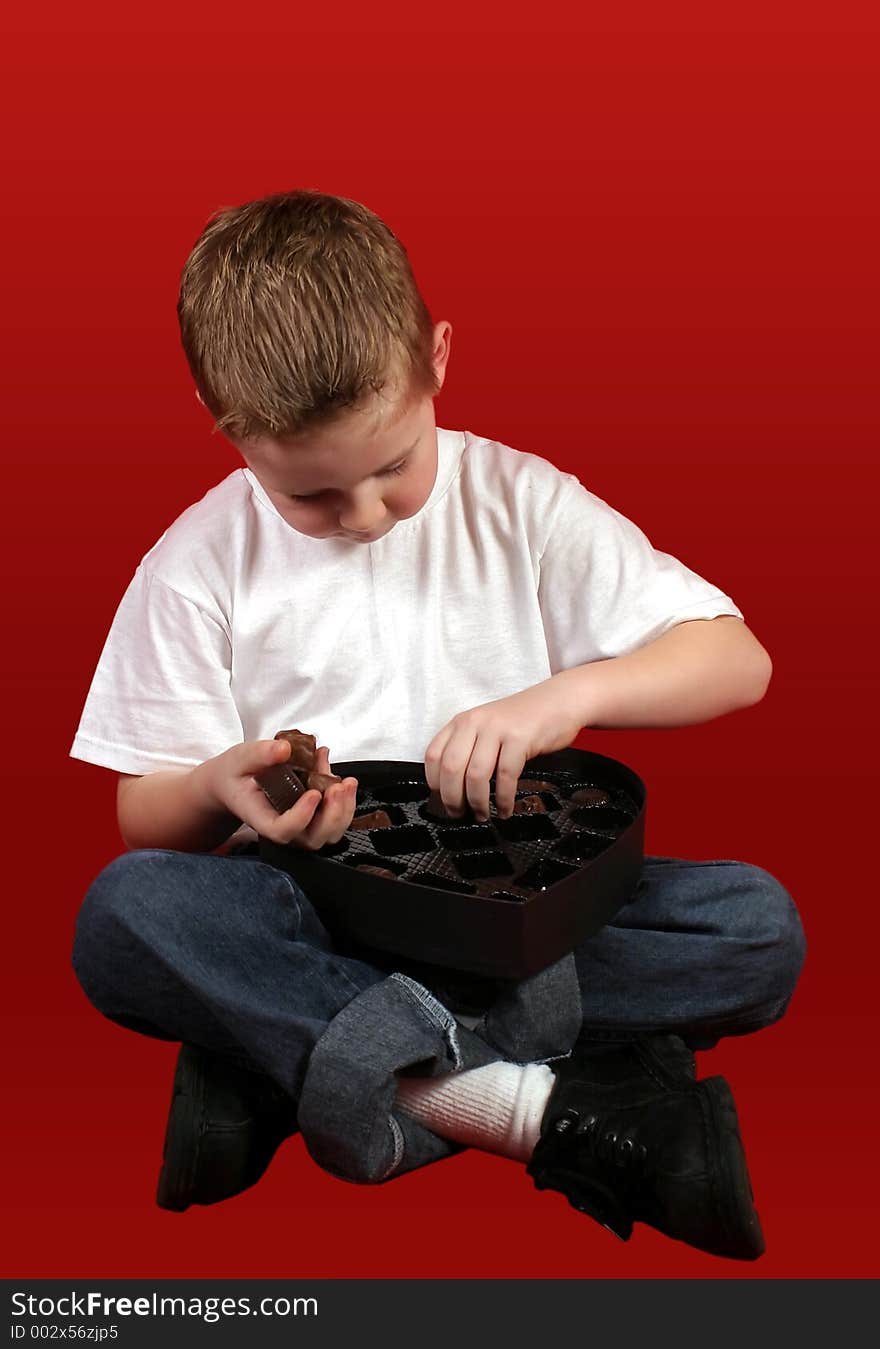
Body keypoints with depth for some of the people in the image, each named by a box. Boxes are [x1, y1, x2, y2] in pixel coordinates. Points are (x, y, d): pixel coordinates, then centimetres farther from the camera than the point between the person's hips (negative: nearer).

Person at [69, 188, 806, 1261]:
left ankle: (282, 1056, -27)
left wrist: (562, 695, -23)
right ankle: (544, 1108, -29)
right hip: (312, 911, 0)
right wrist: (220, 787, -22)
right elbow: (143, 817, 2)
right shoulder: (198, 567, -2)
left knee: (761, 926, -23)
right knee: (120, 913, -30)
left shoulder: (517, 502, -2)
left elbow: (738, 659, -5)